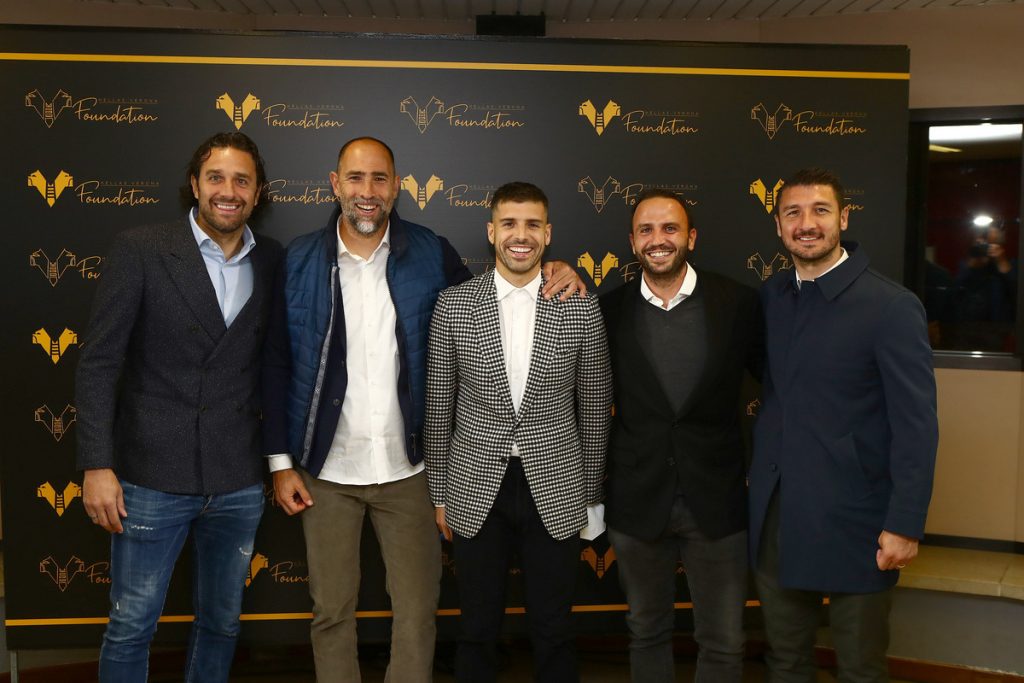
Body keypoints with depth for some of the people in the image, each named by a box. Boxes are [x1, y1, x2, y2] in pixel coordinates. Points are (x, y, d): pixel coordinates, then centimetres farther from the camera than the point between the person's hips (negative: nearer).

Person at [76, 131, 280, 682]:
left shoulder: (272, 262, 4)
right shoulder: (139, 251, -6)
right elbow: (98, 363, -7)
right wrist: (97, 466, -11)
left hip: (239, 484, 3)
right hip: (152, 477, -3)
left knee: (221, 622, 17)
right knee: (130, 627, 9)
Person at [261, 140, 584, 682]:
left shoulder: (431, 254, -2)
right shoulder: (300, 259, -2)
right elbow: (277, 365, 1)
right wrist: (280, 461, -1)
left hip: (405, 469, 0)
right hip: (325, 471, 0)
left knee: (418, 612, 8)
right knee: (331, 611, 13)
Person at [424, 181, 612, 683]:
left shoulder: (581, 308, -2)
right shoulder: (453, 305, -3)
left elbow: (594, 409, 4)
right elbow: (438, 407, 3)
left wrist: (590, 496, 6)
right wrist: (438, 494, 5)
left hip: (555, 489, 0)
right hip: (476, 491, 0)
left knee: (553, 633, 12)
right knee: (477, 631, 14)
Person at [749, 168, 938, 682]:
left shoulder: (892, 307, -11)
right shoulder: (768, 297, 5)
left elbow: (916, 426, -12)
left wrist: (905, 525, -14)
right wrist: (755, 465, 2)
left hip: (853, 523, -4)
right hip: (774, 518, 5)